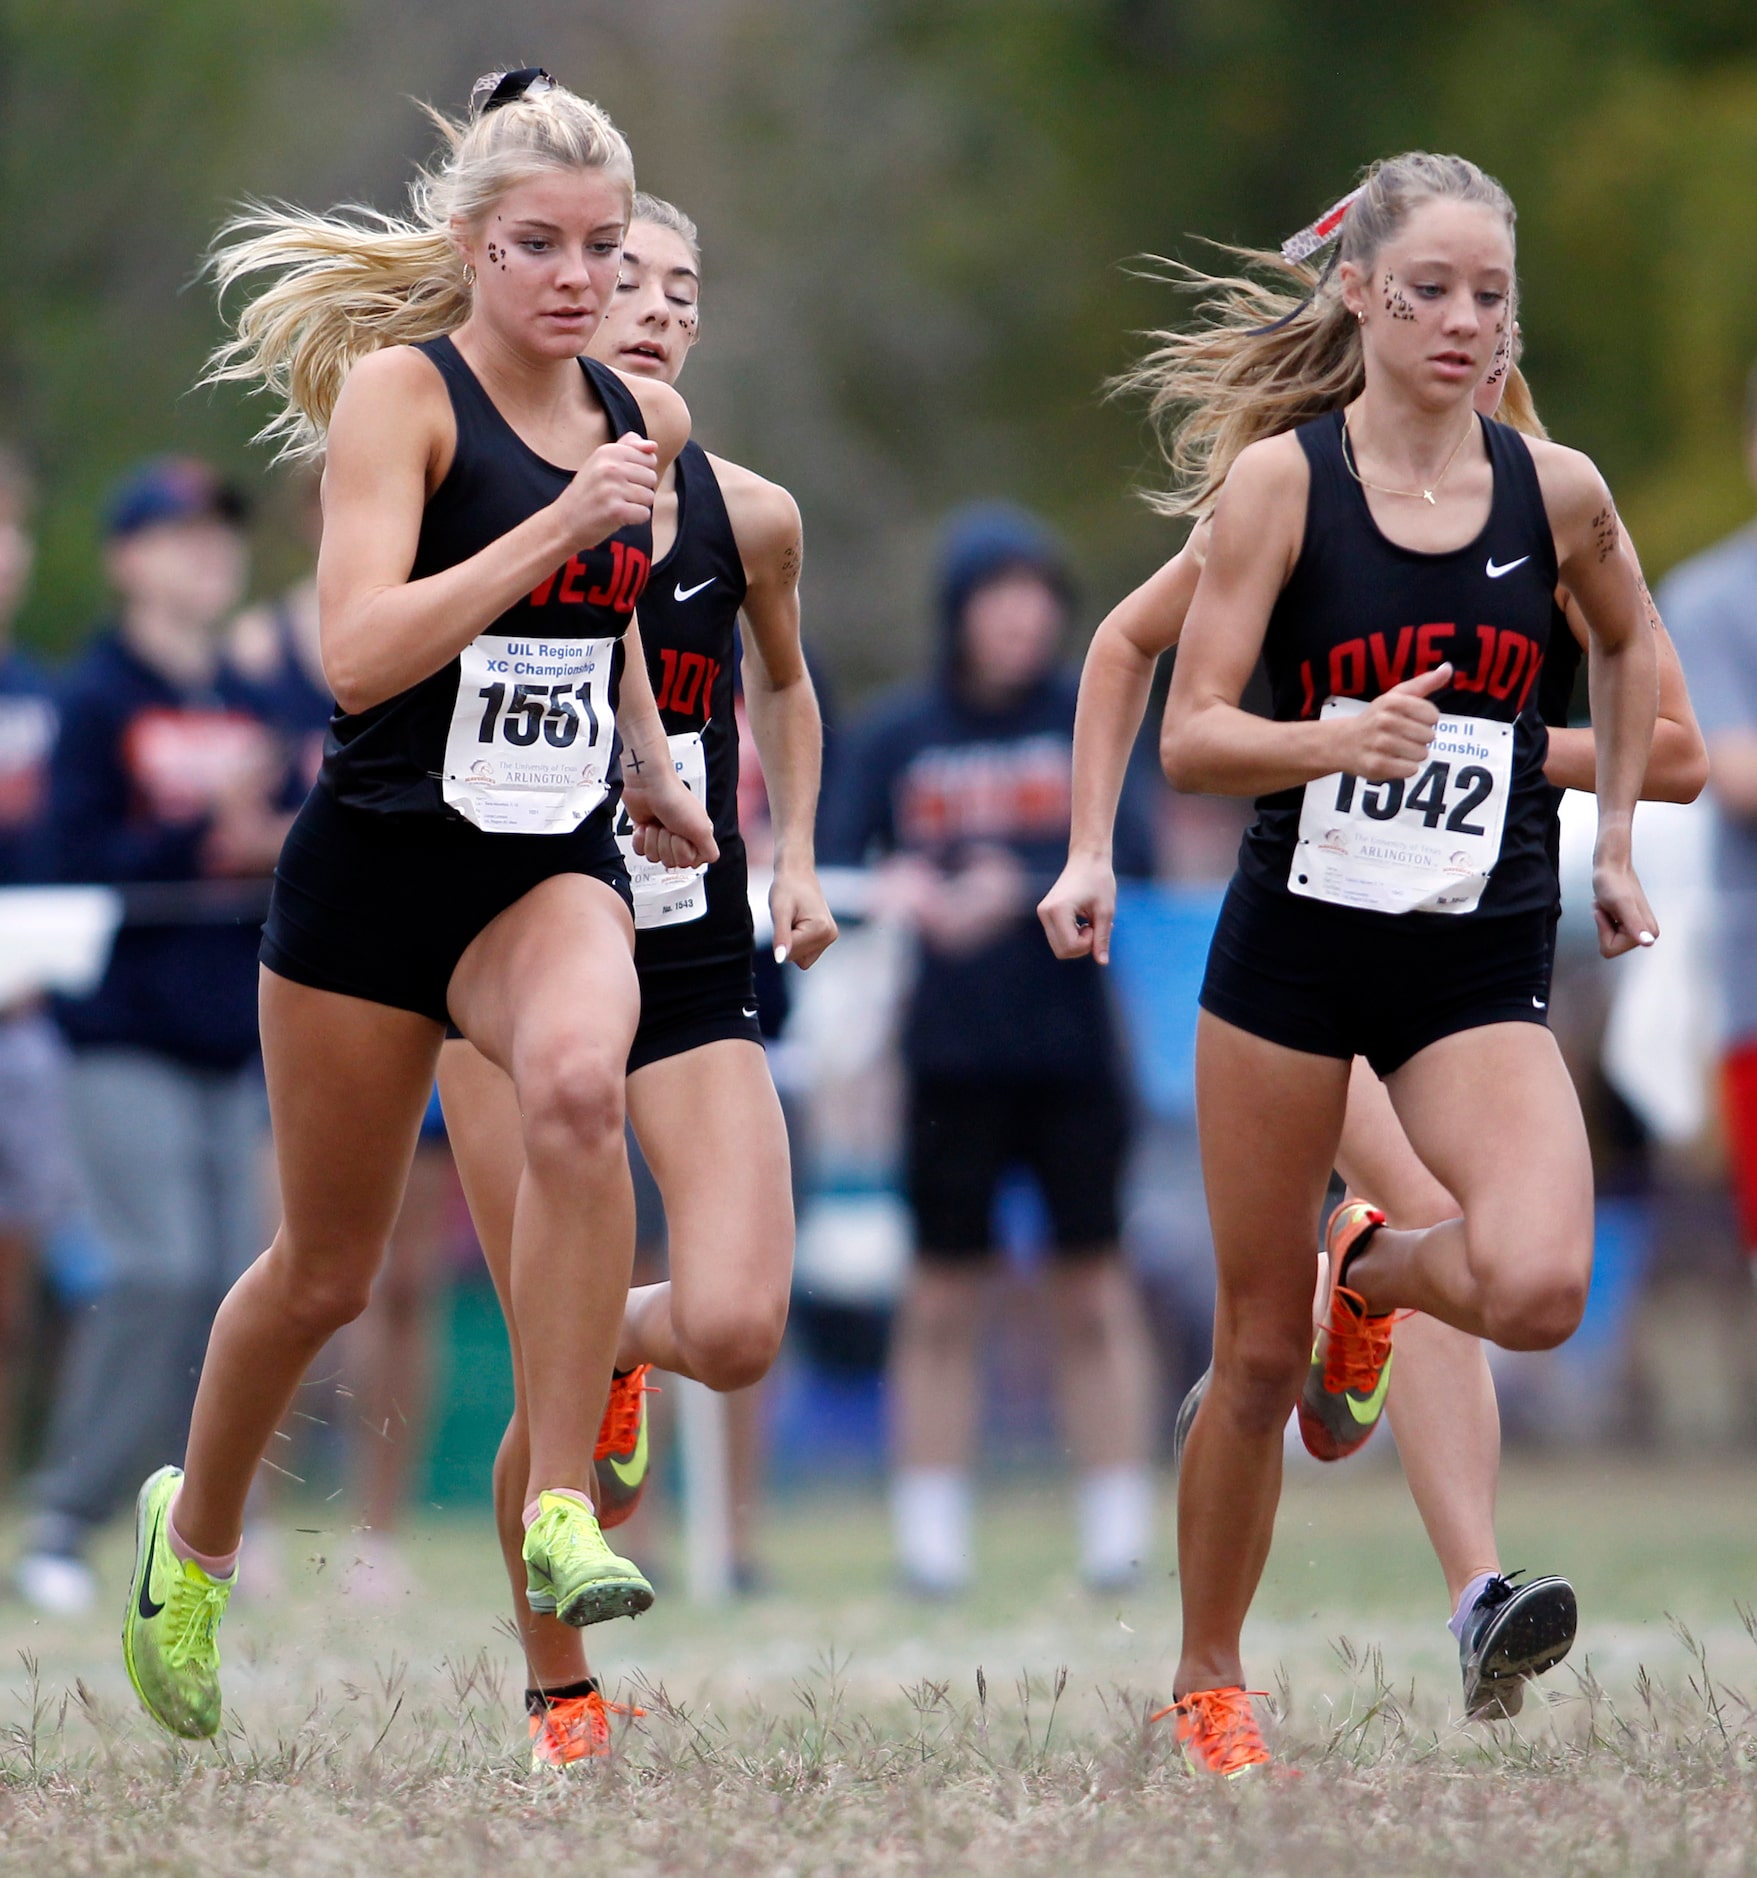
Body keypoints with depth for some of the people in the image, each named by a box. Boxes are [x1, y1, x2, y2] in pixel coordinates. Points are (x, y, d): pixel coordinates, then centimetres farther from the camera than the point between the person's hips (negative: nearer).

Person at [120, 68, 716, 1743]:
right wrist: (556, 527, -29)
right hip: (379, 862, -3)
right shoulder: (400, 390, -11)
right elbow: (358, 651, -24)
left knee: (577, 1082, -33)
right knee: (326, 1272, 9)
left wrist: (646, 765, 22)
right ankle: (192, 1529, 39)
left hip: (552, 868, 3)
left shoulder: (640, 418, 7)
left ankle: (561, 1518, -31)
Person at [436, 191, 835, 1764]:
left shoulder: (745, 515, 3)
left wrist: (798, 857, 13)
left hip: (697, 974, 2)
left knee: (734, 1330, -17)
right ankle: (557, 1692, 17)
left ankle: (619, 1344, 21)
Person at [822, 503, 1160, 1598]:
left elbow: (1132, 855, -7)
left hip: (1072, 1047, 0)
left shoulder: (1089, 719, 3)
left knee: (1093, 1289, 1)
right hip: (949, 1058, 0)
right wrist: (894, 890, -17)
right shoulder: (896, 737, 5)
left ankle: (1120, 1527, 6)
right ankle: (932, 1535, 6)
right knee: (943, 1297, 2)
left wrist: (1017, 889, -21)